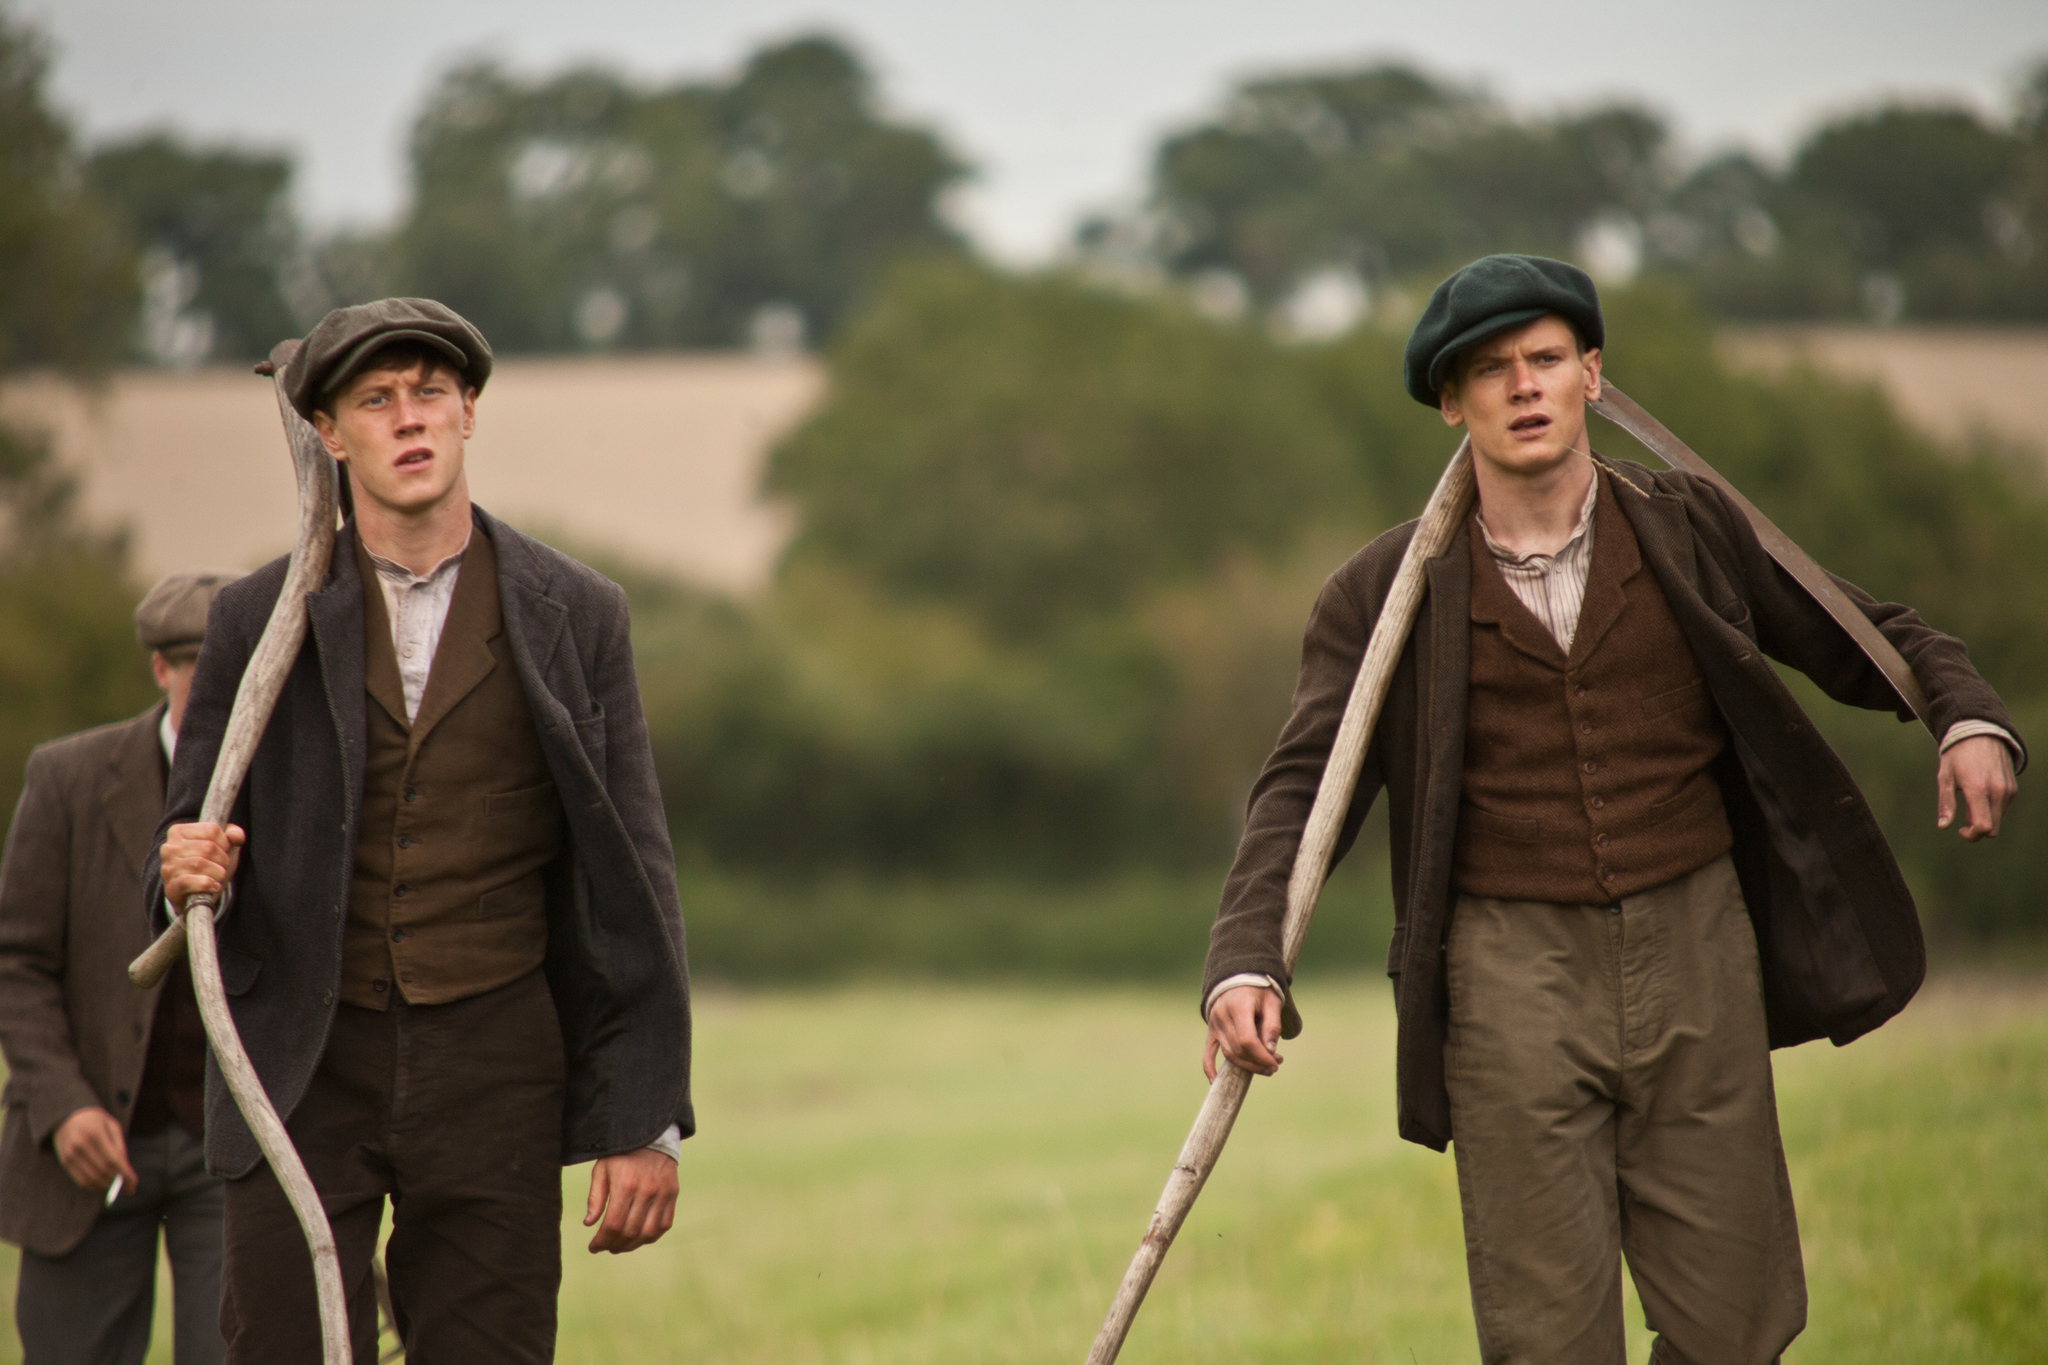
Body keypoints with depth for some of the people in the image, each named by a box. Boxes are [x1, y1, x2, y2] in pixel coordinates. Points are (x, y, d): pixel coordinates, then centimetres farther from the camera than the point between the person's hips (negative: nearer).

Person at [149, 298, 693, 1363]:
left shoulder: (574, 616, 3)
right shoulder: (258, 620, 4)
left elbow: (631, 876, 3)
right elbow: (189, 855, 10)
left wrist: (646, 1123, -2)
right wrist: (190, 876, -16)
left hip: (494, 1067, 0)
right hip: (307, 1070, 0)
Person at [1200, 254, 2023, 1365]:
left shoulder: (1690, 531, 5)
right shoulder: (1387, 596, 2)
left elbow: (1860, 642, 15)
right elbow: (1303, 792, -1)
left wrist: (1968, 717, -5)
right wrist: (1246, 963, -16)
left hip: (1695, 956, 1)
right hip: (1512, 975, -1)